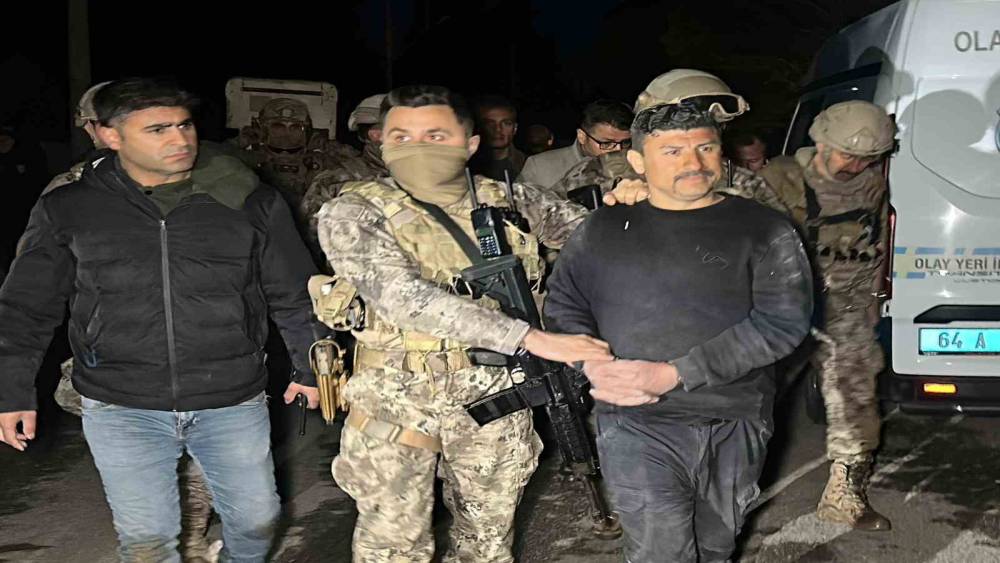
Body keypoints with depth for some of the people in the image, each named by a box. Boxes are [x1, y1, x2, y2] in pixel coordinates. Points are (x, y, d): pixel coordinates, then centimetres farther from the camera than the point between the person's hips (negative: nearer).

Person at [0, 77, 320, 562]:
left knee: (255, 519, 13)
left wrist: (310, 367, 10)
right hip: (121, 408, 0)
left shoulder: (249, 201, -2)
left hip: (234, 403, 1)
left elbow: (293, 294, 6)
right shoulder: (67, 210, -2)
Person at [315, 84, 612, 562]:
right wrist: (531, 338, -33)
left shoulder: (507, 200, 1)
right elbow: (399, 294, -26)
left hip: (494, 397, 3)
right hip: (396, 405, -2)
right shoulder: (352, 213, -10)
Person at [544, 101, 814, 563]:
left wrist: (673, 374, -19)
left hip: (734, 425, 1)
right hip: (636, 426, 0)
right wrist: (595, 366, -10)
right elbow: (562, 304, 12)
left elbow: (784, 321, -12)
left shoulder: (763, 229, -1)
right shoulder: (604, 228, 7)